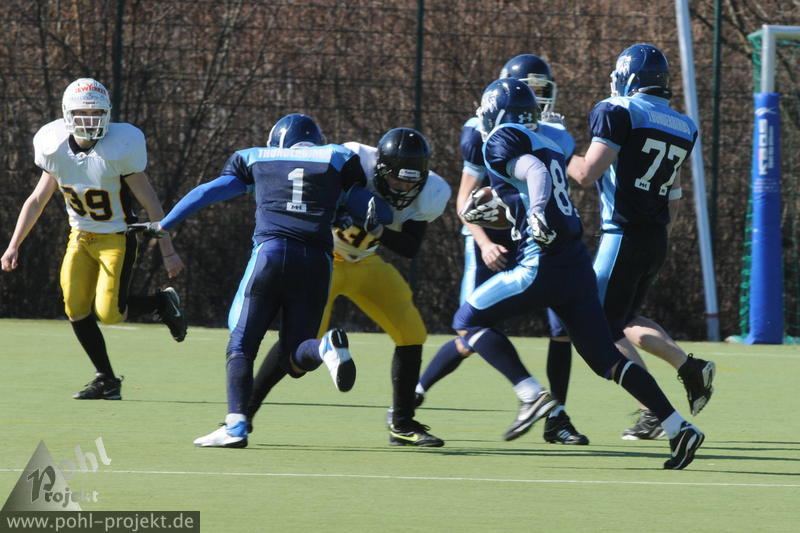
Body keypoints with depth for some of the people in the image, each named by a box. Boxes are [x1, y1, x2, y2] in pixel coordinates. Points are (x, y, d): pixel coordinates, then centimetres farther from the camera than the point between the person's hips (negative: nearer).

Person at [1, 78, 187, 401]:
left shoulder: (118, 151, -21)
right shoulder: (56, 150, -7)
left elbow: (151, 204, -15)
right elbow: (37, 200, 4)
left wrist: (168, 252, -14)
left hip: (117, 239, -5)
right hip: (81, 238, 5)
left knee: (108, 312, -16)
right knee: (76, 310, -6)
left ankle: (162, 302, 13)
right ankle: (107, 380, 8)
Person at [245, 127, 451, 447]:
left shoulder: (429, 195, -15)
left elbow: (410, 249, -16)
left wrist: (379, 230, -34)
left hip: (366, 264, 5)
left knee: (411, 333, -2)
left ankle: (402, 424, 12)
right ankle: (243, 412, -9)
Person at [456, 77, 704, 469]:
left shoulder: (502, 140, -1)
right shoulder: (547, 145, 23)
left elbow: (535, 172, -20)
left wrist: (537, 211, -36)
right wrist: (490, 211, 41)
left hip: (544, 265, -8)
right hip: (578, 264, 8)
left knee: (468, 320, 5)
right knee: (607, 359, 11)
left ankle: (532, 395, -10)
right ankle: (678, 429, 2)